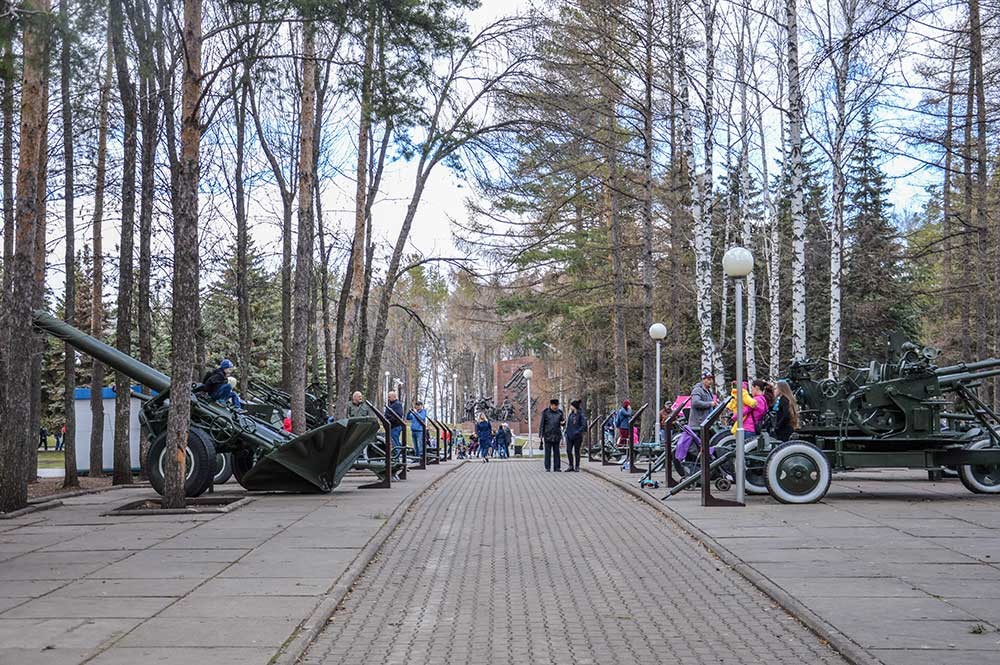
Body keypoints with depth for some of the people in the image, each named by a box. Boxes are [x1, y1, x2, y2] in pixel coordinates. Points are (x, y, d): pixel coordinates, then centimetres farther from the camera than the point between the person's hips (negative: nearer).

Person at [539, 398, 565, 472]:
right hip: (548, 435, -3)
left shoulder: (560, 412, 6)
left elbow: (562, 423, 13)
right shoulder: (545, 412, -3)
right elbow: (541, 425, -2)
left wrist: (563, 422, -13)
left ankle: (557, 467, 8)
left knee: (556, 452, 4)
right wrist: (541, 436, -7)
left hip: (557, 435, 3)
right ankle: (547, 468, 5)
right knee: (548, 452, 0)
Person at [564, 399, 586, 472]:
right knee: (568, 451, 1)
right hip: (569, 436, 6)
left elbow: (584, 425, -12)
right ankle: (571, 466, 11)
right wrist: (567, 431, 9)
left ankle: (577, 467, 11)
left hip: (577, 436, -6)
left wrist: (578, 432, -18)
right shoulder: (571, 414, 11)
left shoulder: (580, 415, -8)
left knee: (576, 451, 2)